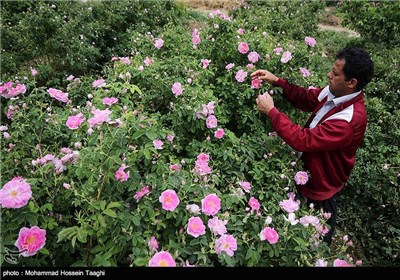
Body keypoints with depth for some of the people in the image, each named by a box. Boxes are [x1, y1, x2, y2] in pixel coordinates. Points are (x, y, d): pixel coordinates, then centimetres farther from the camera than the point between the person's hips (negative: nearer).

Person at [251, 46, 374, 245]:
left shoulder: (350, 120, -37)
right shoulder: (334, 92, -12)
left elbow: (302, 140, -39)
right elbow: (306, 98, 3)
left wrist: (271, 111, -31)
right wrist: (277, 81, -11)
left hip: (321, 184, -8)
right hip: (310, 170, 8)